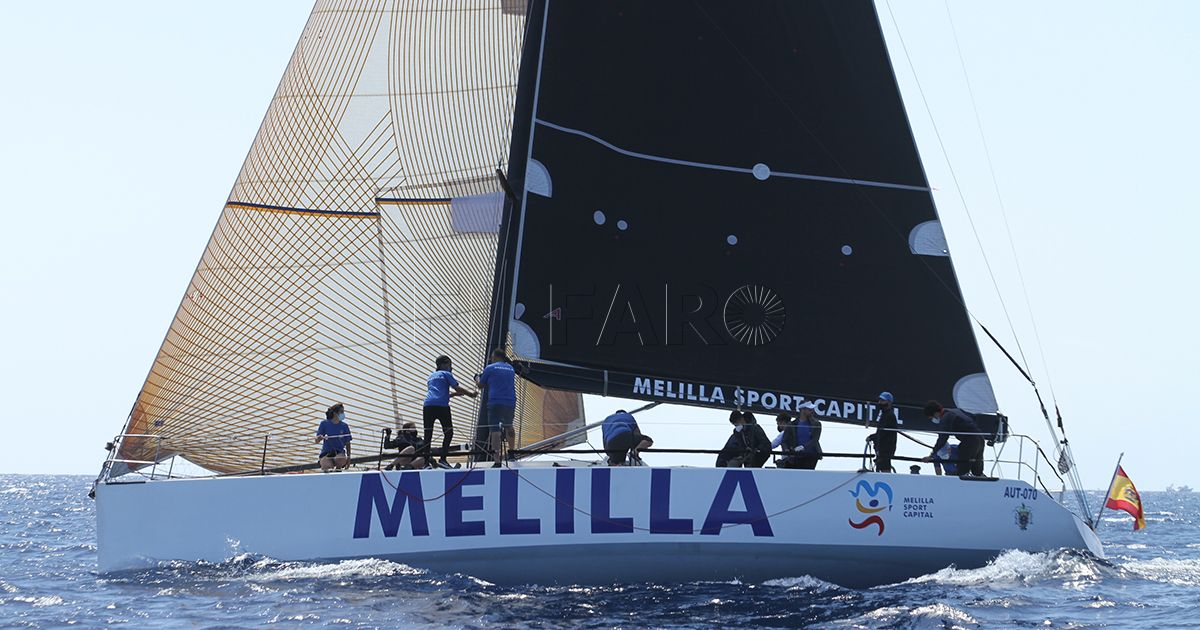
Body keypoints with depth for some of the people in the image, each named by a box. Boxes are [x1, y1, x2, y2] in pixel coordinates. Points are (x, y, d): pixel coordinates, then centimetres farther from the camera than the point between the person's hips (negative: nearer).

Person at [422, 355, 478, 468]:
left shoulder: (431, 376, 28)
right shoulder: (446, 374, 10)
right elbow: (457, 388, 7)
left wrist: (454, 394, 37)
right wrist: (471, 394, 21)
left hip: (428, 405, 5)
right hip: (442, 406, -5)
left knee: (428, 434, 3)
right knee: (448, 432, 4)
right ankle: (442, 459, -6)